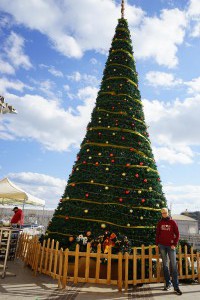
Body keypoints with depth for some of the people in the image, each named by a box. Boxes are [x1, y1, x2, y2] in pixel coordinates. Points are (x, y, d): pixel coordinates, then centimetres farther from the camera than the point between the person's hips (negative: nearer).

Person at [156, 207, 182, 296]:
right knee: (165, 265, 8)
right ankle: (168, 283, 18)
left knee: (174, 266, -4)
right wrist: (157, 244, 4)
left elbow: (177, 234, 1)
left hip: (171, 246, -2)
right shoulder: (160, 223, 5)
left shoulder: (172, 222, 0)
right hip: (162, 246, 2)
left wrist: (174, 244, -7)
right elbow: (157, 234, 10)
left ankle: (176, 286, -1)